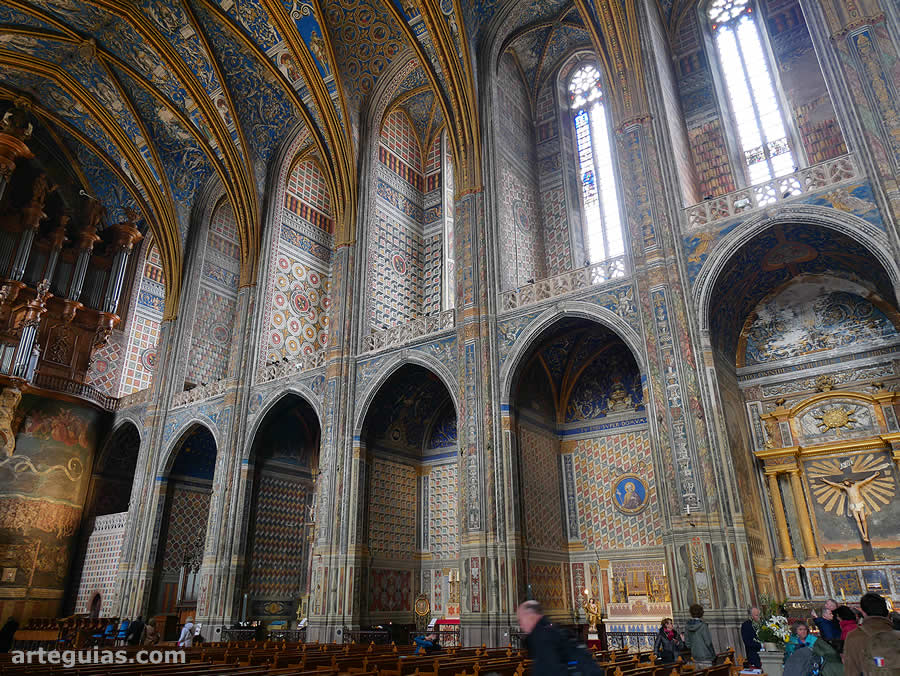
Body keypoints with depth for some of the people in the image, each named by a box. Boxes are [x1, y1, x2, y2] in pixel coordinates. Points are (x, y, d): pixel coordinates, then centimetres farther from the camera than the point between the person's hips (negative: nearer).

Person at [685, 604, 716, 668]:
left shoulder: (687, 627, 2)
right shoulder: (703, 626, -14)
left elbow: (687, 643, 6)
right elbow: (708, 642, -12)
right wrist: (713, 655, 0)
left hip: (695, 657, 6)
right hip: (705, 657, -6)